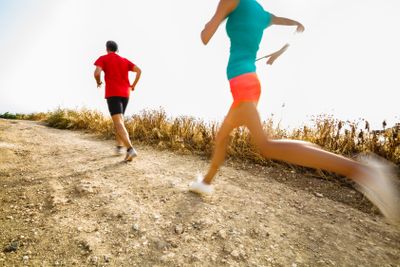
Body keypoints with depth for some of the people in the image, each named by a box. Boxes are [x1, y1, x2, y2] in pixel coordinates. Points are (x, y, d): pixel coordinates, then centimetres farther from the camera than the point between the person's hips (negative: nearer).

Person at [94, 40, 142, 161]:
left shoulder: (102, 58, 7)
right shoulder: (125, 60, 18)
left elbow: (97, 73, -10)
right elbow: (139, 71, 3)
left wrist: (99, 82, 11)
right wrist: (133, 86, 12)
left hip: (112, 94, -5)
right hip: (125, 94, 5)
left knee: (119, 123, -14)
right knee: (119, 119, 21)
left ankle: (130, 149, -30)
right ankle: (119, 146, 21)